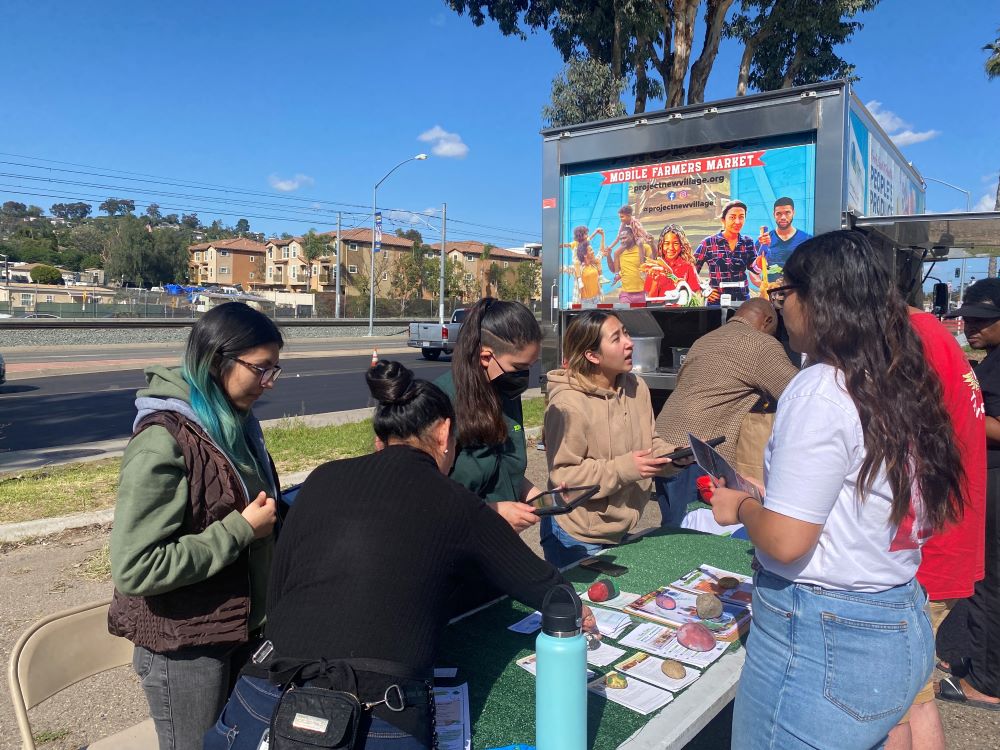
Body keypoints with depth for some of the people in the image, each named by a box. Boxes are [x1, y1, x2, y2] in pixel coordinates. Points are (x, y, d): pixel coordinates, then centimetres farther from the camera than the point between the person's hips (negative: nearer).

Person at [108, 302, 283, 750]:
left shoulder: (233, 421, 3)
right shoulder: (163, 440, -23)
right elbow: (134, 569, -25)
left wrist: (271, 510, 1)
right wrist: (241, 528, -23)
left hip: (243, 626, 7)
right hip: (186, 646, -7)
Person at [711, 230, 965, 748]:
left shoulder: (821, 390, -21)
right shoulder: (901, 387, 4)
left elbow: (784, 541, -23)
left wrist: (743, 505, -4)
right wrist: (771, 496, 15)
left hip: (821, 645, -8)